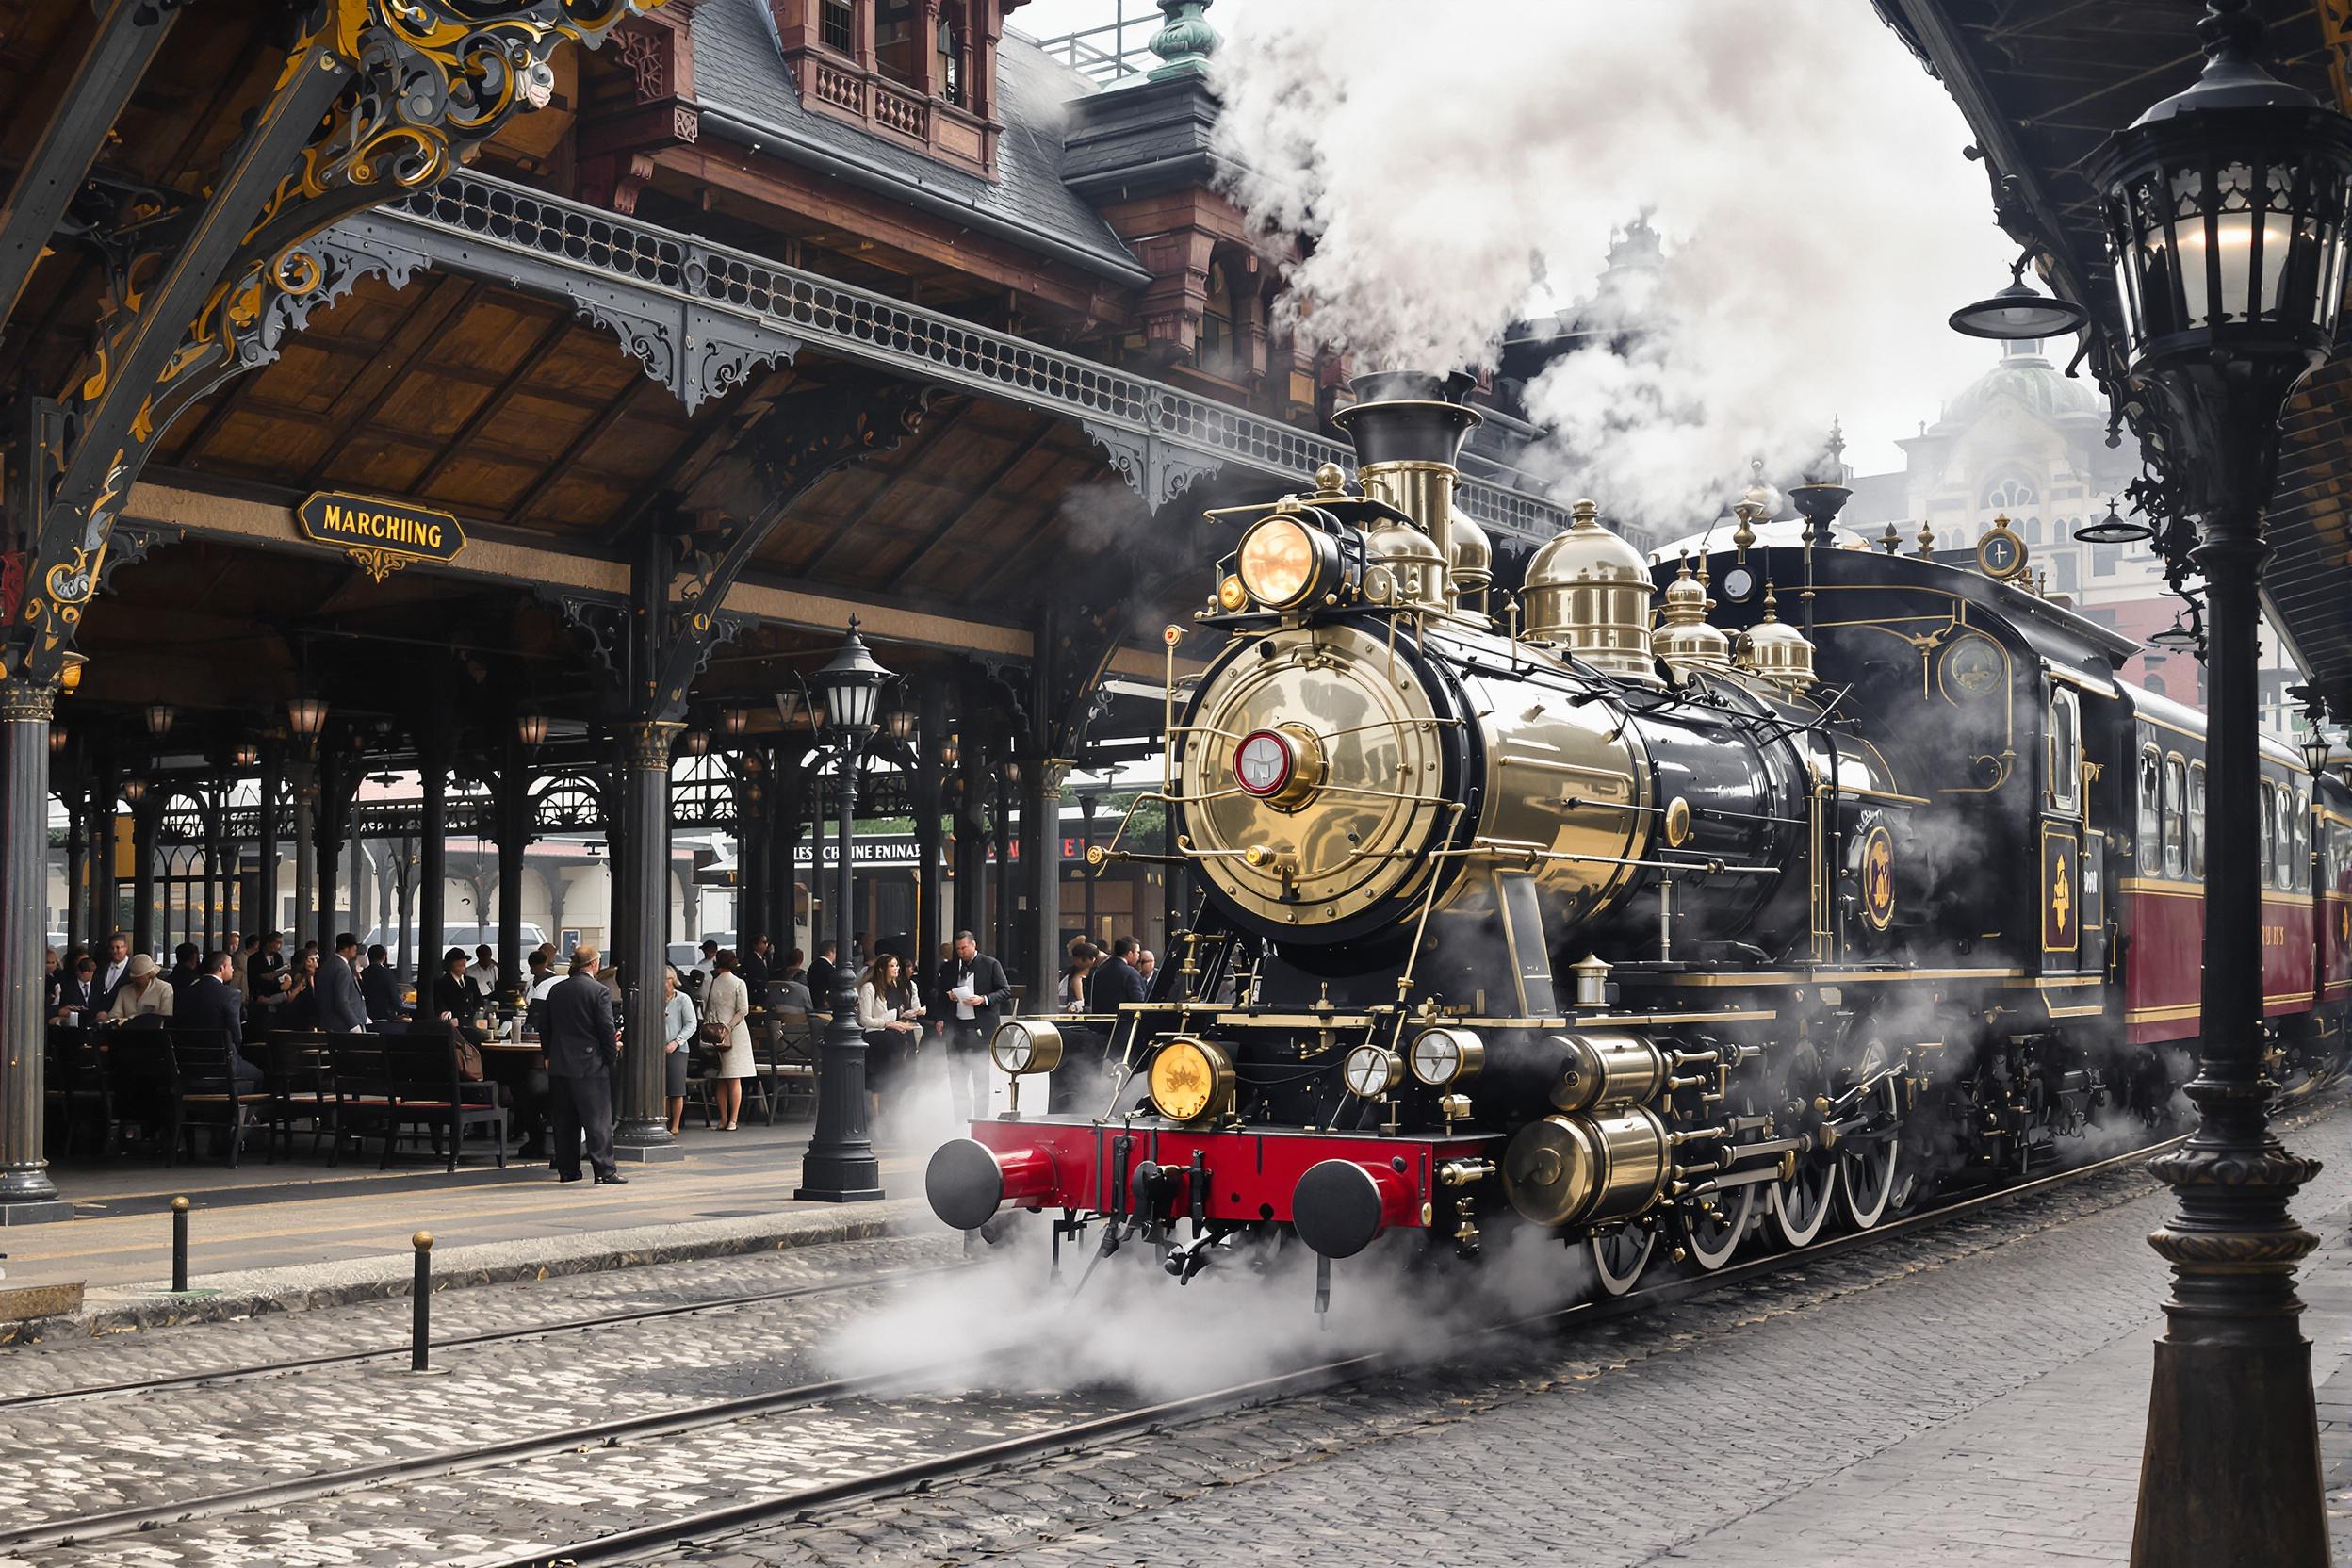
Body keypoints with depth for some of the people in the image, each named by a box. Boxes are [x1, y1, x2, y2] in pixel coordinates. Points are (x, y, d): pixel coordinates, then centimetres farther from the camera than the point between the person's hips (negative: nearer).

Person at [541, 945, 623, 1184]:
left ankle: (567, 1169, 15)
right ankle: (604, 1171, -5)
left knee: (564, 1120, 12)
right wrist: (613, 1053, 1)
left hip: (559, 1065, 6)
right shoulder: (599, 991, -11)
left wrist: (547, 1055, 22)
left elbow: (545, 1027, 12)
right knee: (598, 1119, -3)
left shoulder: (556, 990, 7)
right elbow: (607, 1028, -12)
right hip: (590, 1064, -6)